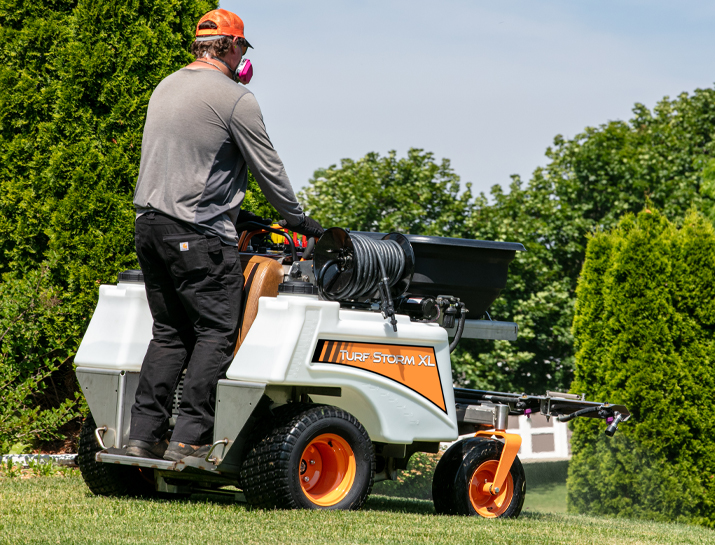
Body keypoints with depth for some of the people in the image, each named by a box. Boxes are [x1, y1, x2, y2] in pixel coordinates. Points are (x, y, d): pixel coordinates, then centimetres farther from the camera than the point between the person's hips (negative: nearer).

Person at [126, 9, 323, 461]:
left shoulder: (166, 88, 16)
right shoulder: (235, 98, -9)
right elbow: (268, 168, -3)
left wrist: (232, 212, 29)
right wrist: (297, 219, 11)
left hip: (149, 224, 8)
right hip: (198, 233, -8)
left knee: (169, 333, 12)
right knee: (216, 333, -3)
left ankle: (145, 434, 6)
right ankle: (189, 438, -9)